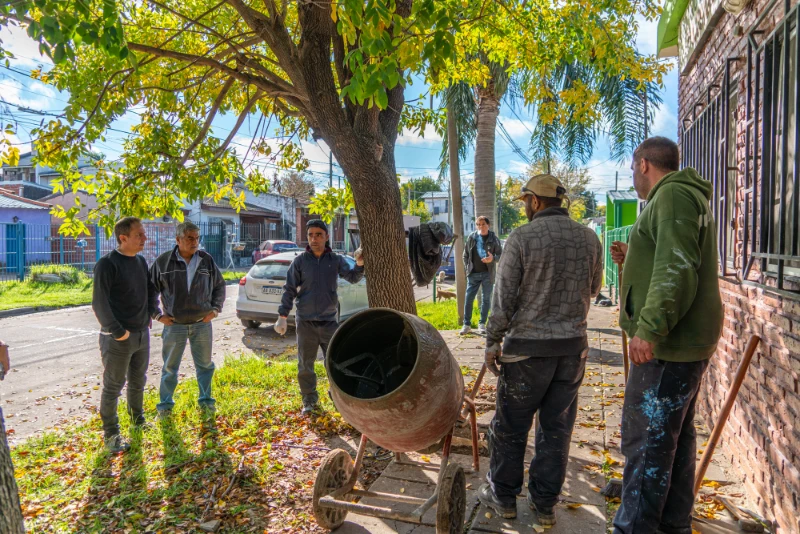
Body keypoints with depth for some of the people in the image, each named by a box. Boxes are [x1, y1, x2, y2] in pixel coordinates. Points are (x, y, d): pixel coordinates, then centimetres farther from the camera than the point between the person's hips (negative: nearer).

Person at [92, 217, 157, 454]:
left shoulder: (141, 261, 6)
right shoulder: (107, 264, -15)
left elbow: (151, 289, 21)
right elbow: (99, 303, -18)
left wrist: (150, 314, 11)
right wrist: (117, 331, -18)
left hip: (143, 334, 7)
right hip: (118, 338, -7)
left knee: (138, 382, 20)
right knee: (113, 386, 4)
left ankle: (138, 420, 37)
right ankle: (111, 434, 16)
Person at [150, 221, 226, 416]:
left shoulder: (207, 260, 0)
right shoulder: (163, 262, -7)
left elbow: (220, 286, 12)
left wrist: (215, 309, 3)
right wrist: (157, 315, -2)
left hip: (202, 324, 2)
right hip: (174, 325, -2)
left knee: (205, 364, 13)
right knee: (170, 368, 10)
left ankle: (205, 400, 29)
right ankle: (165, 404, 26)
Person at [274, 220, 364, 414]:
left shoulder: (336, 260, 2)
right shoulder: (300, 261, 0)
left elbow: (352, 277, -9)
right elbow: (289, 290, 0)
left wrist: (360, 264, -30)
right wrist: (282, 316, -5)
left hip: (329, 321, 0)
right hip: (305, 322, 0)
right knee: (305, 364, 8)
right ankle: (309, 400, 24)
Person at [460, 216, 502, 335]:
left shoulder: (493, 239, -2)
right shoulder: (471, 237, 3)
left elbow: (500, 255, 1)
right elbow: (466, 255, 10)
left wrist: (493, 258, -19)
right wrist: (467, 268, 2)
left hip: (488, 274, -1)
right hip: (473, 274, 1)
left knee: (486, 299, 7)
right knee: (468, 298, 0)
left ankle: (482, 324, 17)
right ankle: (467, 324, 9)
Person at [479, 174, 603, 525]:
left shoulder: (522, 238, -10)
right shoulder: (589, 239, 3)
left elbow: (504, 297, -10)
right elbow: (592, 291, 14)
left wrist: (492, 341, -2)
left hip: (528, 346, -4)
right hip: (574, 346, 5)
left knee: (510, 425, 11)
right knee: (557, 427, 14)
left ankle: (503, 496, 25)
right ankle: (545, 504, 24)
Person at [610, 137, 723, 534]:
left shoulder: (673, 195, -12)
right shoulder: (688, 197, 21)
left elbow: (677, 267, -25)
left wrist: (650, 326, -30)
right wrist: (635, 260, 19)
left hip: (667, 342, -11)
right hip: (685, 340, 11)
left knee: (645, 438, -4)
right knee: (676, 435, 17)